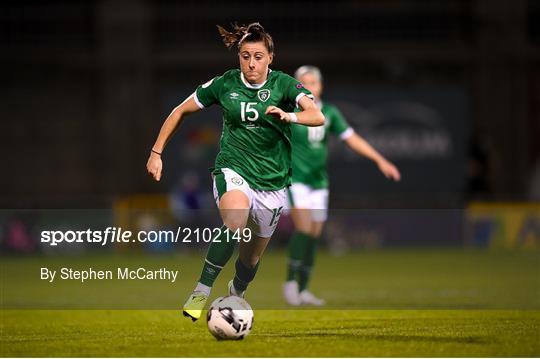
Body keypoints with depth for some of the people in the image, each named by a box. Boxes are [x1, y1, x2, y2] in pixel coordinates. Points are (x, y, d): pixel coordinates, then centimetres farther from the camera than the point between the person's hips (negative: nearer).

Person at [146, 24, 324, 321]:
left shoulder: (283, 84, -7)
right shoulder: (225, 84, -3)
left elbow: (317, 116, -23)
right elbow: (181, 111, 9)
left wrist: (288, 116, -43)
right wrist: (156, 152, 3)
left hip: (272, 181, 2)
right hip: (233, 170, -1)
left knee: (251, 257, 13)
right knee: (235, 222, -35)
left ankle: (236, 295, 47)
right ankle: (201, 292, -28)